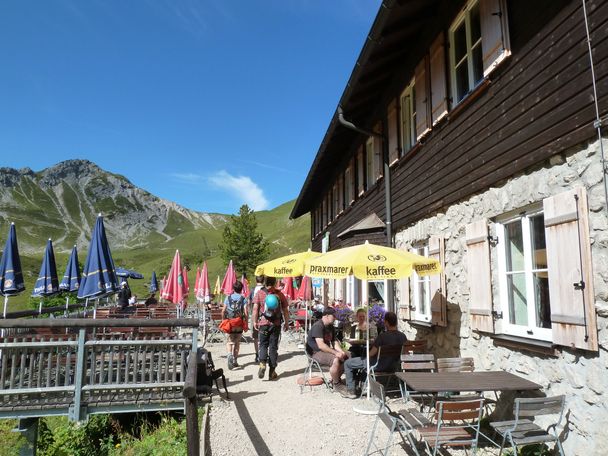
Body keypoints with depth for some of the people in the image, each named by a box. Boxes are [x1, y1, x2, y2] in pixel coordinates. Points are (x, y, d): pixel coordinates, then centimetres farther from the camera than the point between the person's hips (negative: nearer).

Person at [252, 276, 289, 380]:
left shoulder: (260, 293, -1)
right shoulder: (280, 294, 1)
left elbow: (255, 308, -6)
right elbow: (285, 310, 4)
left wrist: (255, 321, 2)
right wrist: (286, 323, 14)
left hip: (263, 323, -1)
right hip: (276, 324, 1)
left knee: (263, 345, 13)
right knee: (273, 347, 7)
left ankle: (262, 363, -10)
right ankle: (272, 371, 11)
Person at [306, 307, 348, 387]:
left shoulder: (331, 327, 12)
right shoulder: (318, 326, -19)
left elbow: (334, 342, 10)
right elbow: (321, 345, -27)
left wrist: (341, 352, -9)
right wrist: (335, 353, -28)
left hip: (326, 351, 10)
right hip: (315, 353, -9)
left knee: (346, 357, -1)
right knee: (335, 360, -31)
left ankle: (336, 379, 13)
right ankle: (336, 384, -11)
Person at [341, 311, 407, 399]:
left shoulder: (383, 335, -29)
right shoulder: (403, 336, -10)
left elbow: (371, 353, -21)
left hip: (379, 366, -7)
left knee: (347, 363, 10)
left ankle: (351, 391, 16)